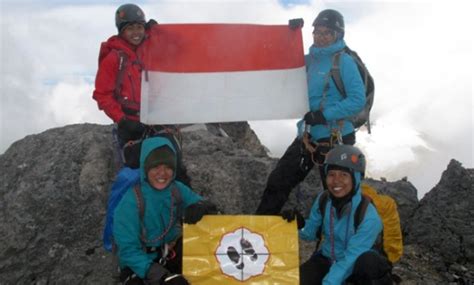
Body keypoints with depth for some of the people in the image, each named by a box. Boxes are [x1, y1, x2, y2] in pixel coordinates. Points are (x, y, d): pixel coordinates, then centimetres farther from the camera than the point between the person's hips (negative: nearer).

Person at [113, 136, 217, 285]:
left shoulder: (178, 190, -9)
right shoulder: (131, 201, -22)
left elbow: (209, 207, -1)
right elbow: (127, 250, -20)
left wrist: (199, 208, -26)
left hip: (172, 254, 4)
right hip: (138, 266, -4)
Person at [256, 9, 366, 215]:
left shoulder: (344, 61, -11)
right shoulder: (308, 59, 8)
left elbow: (358, 100, -18)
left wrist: (324, 115, -25)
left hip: (334, 139, -6)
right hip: (307, 136, 6)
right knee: (277, 182, 5)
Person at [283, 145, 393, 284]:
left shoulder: (368, 216, -26)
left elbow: (351, 258, -27)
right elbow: (311, 233, 2)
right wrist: (300, 225, -21)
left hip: (356, 265, -4)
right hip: (326, 259, 4)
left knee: (369, 262, -38)